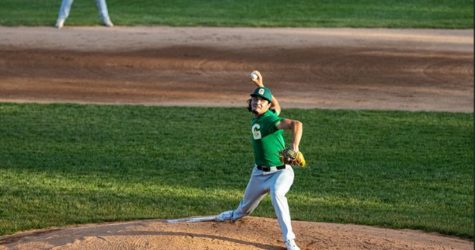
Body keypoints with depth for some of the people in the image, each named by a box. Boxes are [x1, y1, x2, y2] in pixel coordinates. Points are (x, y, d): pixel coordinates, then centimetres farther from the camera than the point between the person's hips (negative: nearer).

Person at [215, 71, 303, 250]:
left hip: (280, 172, -8)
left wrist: (294, 148, -51)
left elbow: (296, 124, -37)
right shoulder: (256, 118, 1)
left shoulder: (270, 119, -22)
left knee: (277, 195, -38)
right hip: (259, 173, 8)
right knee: (246, 205, 27)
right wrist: (260, 85, 18)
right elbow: (277, 106, 19)